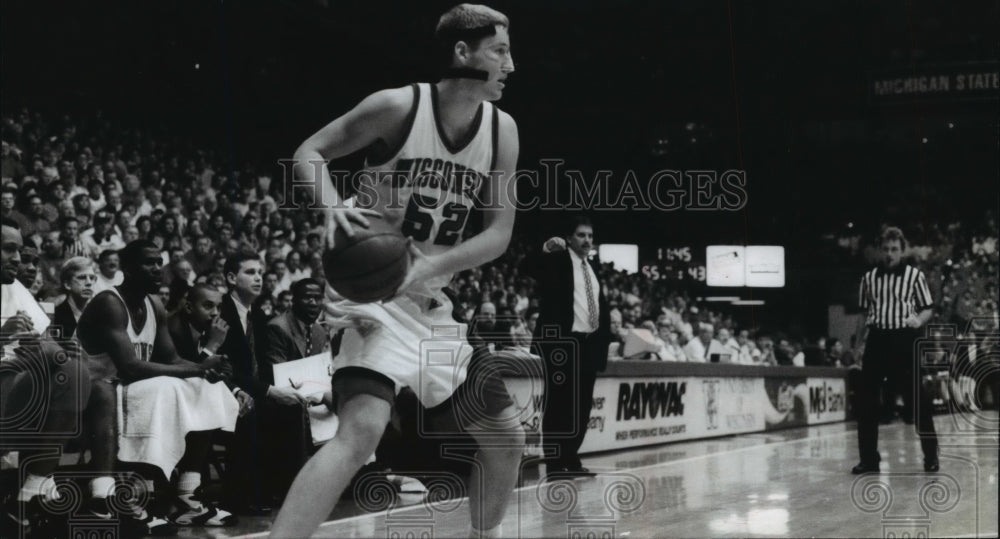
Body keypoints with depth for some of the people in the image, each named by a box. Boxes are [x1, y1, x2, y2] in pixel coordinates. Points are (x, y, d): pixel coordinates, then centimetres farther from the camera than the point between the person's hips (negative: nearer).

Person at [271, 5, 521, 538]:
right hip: (375, 291, -7)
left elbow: (499, 232, -2)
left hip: (433, 302, 7)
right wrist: (334, 206, -27)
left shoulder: (502, 130, 1)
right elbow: (310, 153, -6)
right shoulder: (399, 106, -14)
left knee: (507, 439, 11)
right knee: (362, 428, -30)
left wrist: (430, 267, -19)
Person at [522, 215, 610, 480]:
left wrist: (604, 338, 11)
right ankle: (554, 464, -3)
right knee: (559, 405, -5)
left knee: (582, 406, 8)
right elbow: (528, 267, -19)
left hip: (589, 343, 7)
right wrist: (545, 250, -32)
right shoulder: (557, 260, -2)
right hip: (562, 343, -7)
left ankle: (571, 460, 16)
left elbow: (601, 304, 20)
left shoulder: (593, 267, 18)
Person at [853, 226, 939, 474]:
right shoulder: (869, 277, 10)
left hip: (904, 340, -4)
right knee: (866, 401, 2)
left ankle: (930, 456, 7)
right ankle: (869, 458, 12)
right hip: (876, 340, 4)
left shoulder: (914, 275, 0)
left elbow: (928, 308, 4)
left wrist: (919, 319, -17)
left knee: (917, 400, -3)